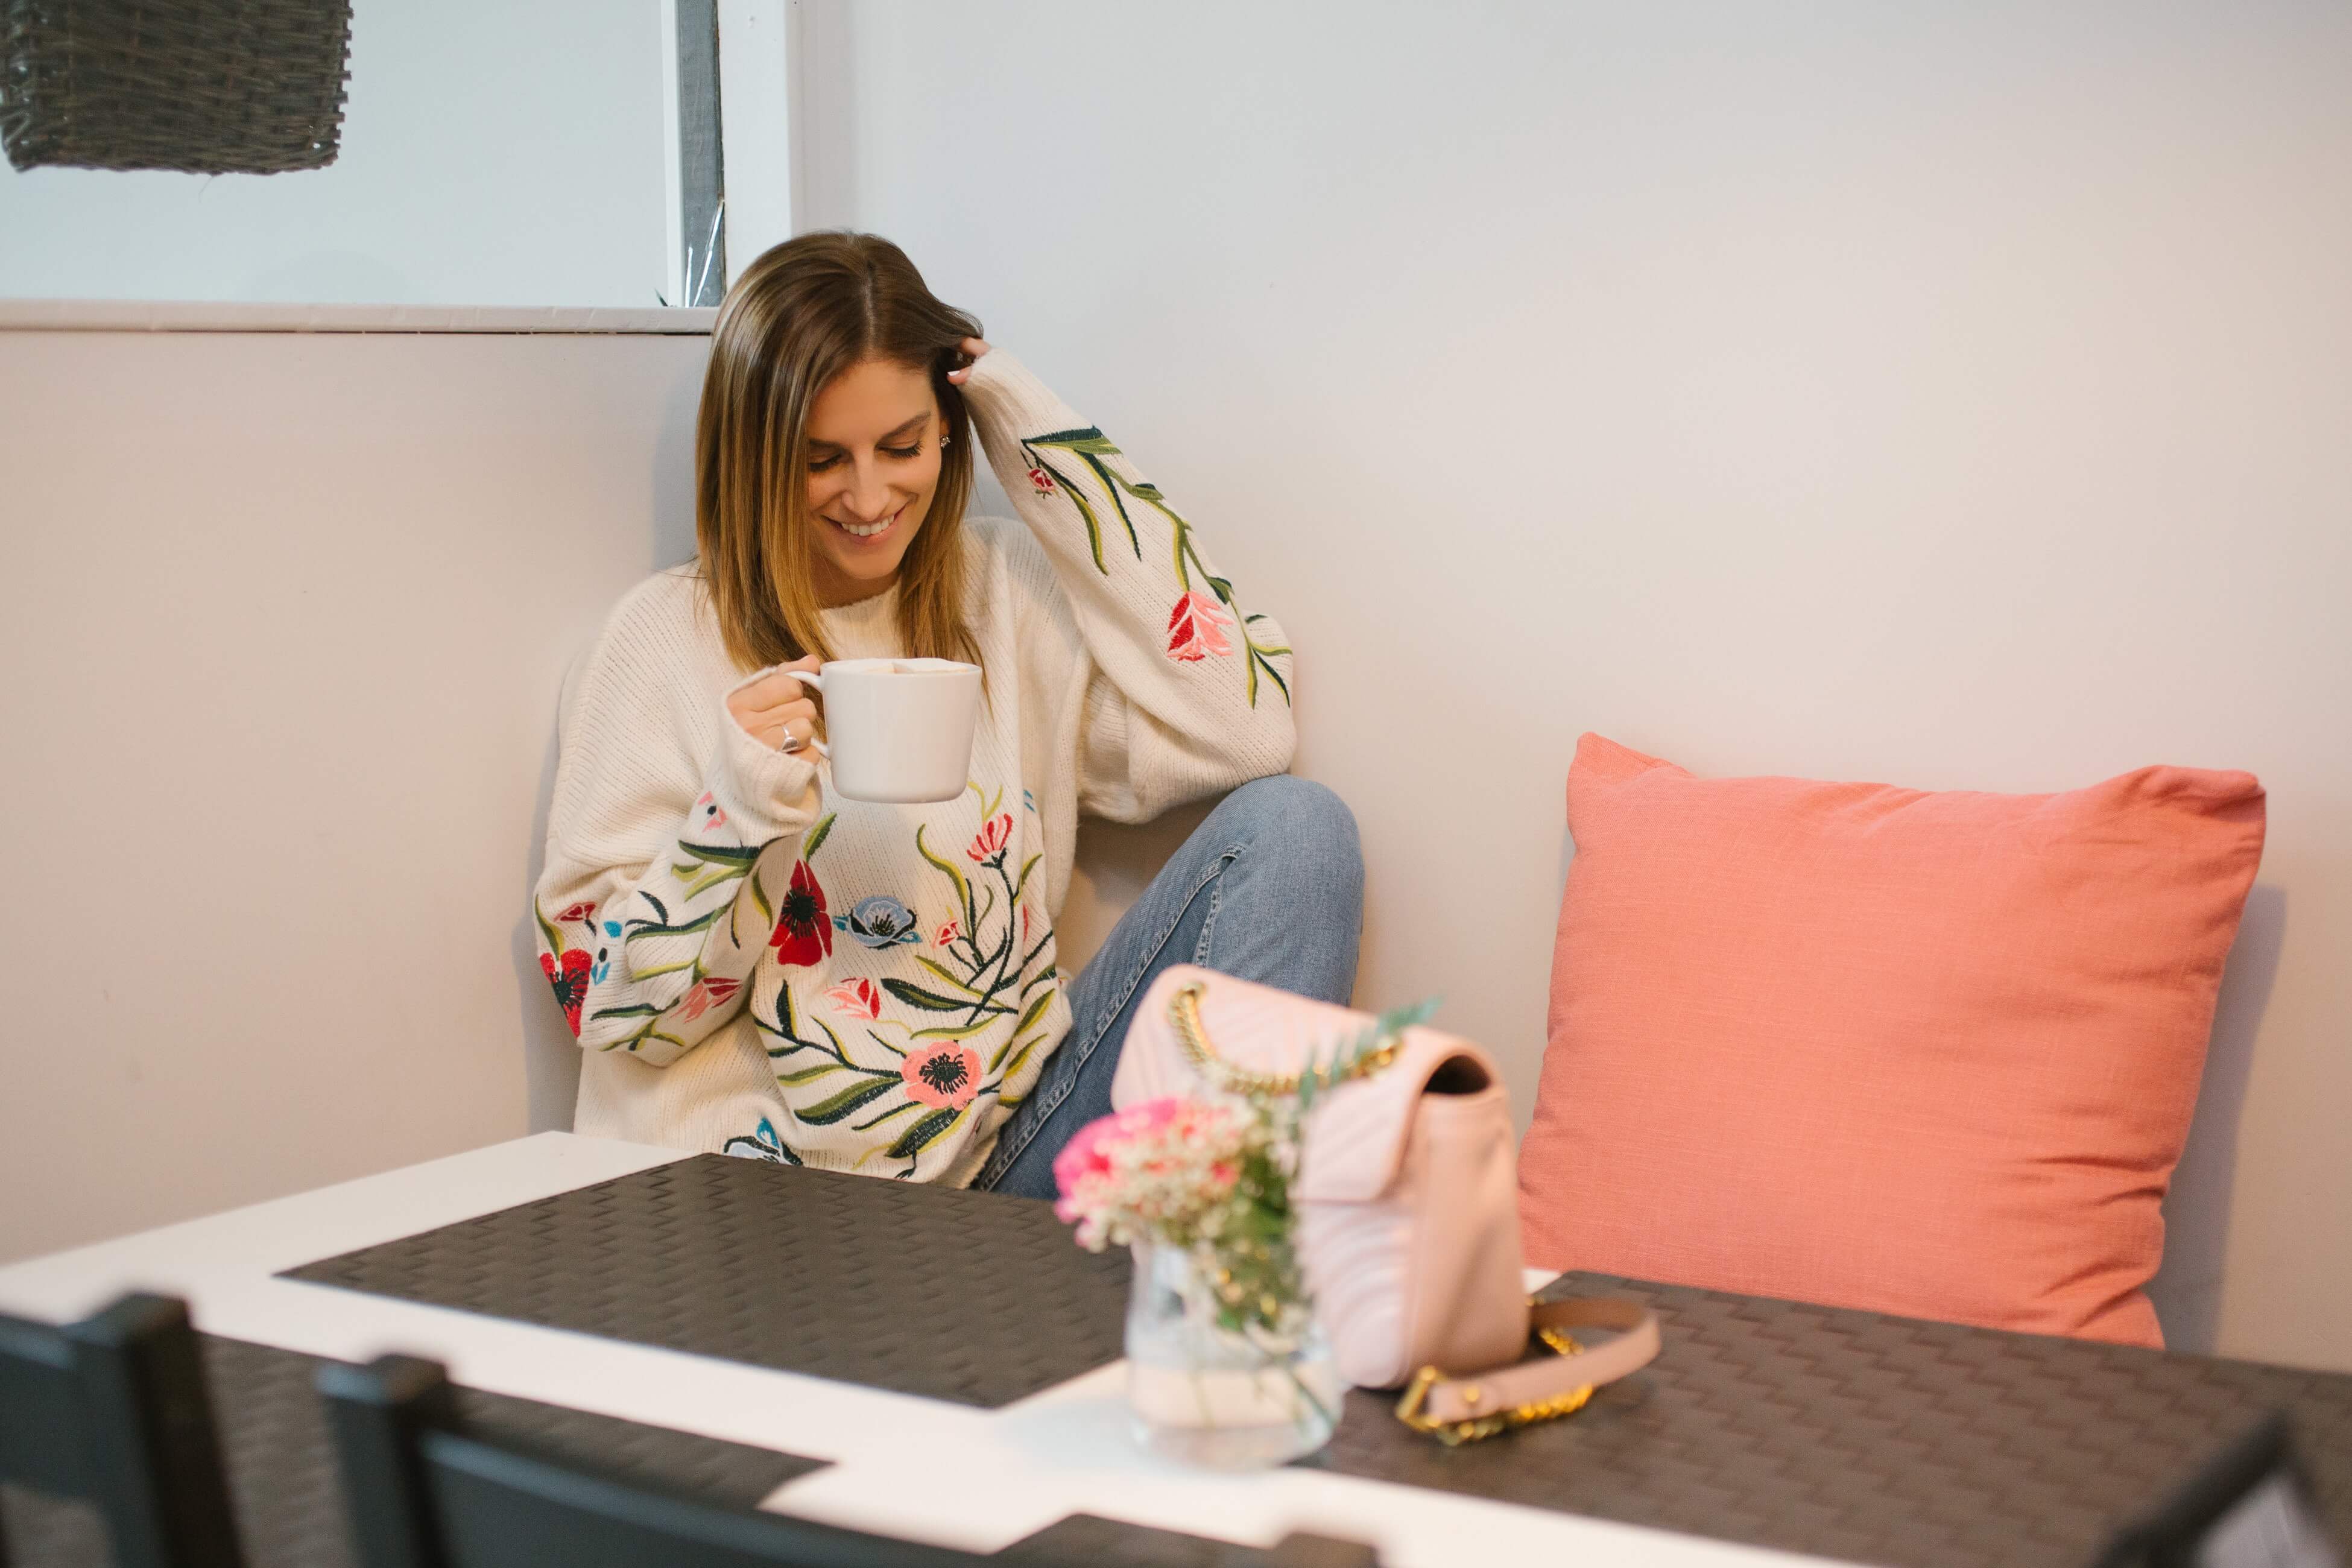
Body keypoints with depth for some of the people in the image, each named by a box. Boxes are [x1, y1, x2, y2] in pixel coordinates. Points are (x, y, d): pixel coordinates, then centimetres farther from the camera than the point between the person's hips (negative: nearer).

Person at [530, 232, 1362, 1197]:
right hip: (797, 1178, -4)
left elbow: (1243, 729, -6)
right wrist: (738, 812, -19)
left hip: (1021, 1135, 5)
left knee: (1293, 827, -14)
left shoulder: (1005, 594, 10)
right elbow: (613, 1006, 0)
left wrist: (1052, 453, -1)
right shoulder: (665, 639, 1)